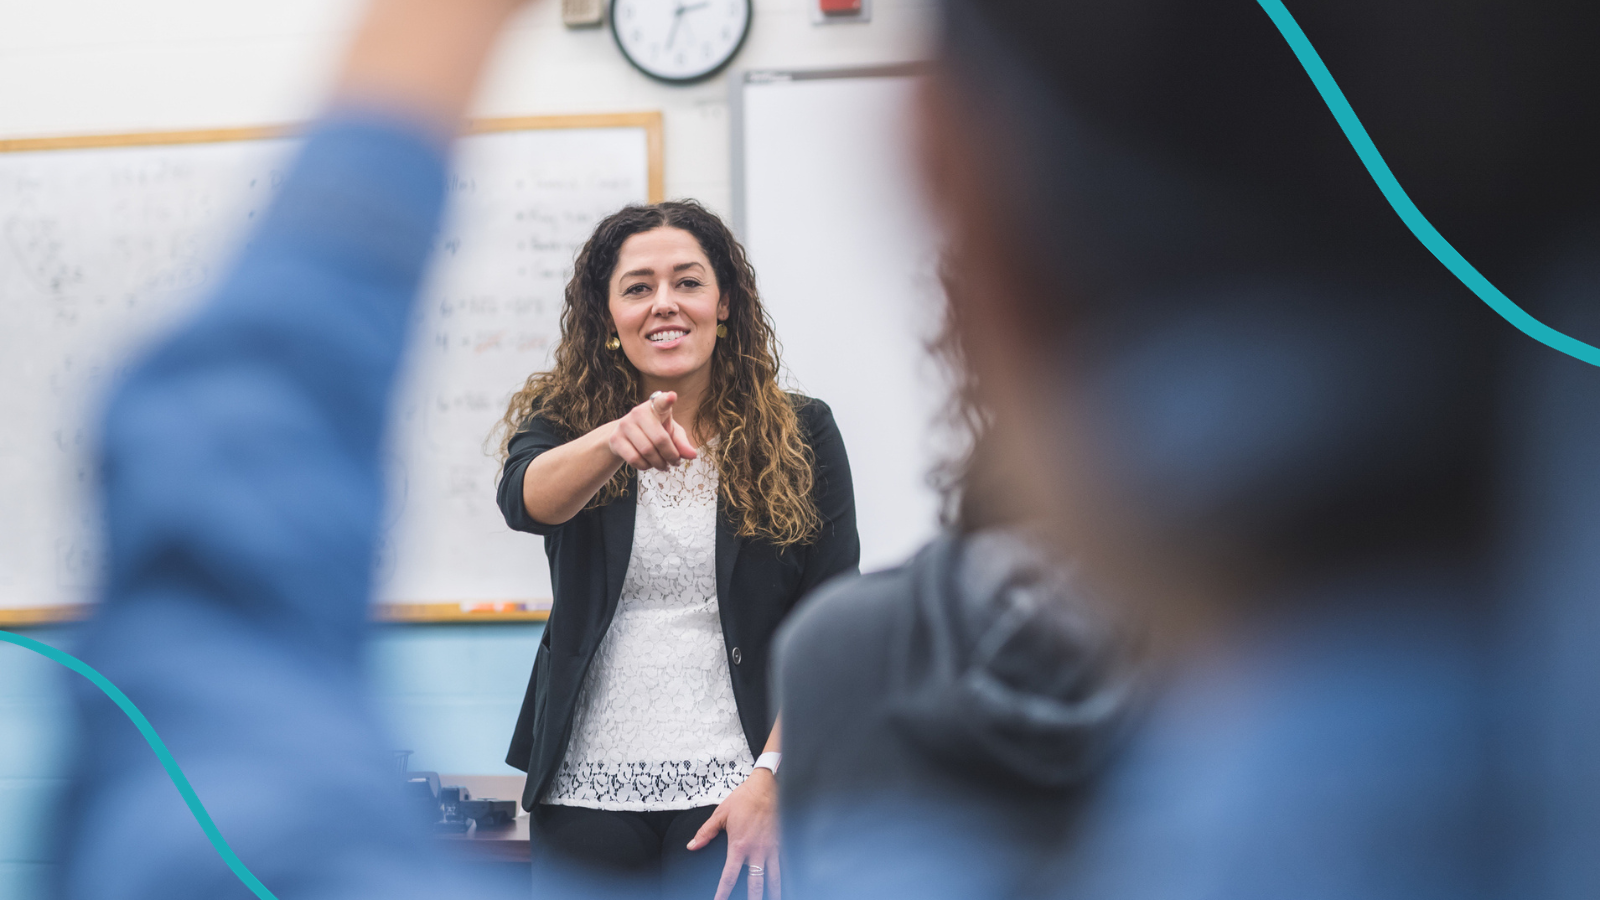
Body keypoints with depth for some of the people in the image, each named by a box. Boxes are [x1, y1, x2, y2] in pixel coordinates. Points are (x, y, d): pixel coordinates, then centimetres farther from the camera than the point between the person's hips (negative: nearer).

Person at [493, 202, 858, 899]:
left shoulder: (800, 436, 3)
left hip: (730, 789, -1)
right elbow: (525, 499, -19)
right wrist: (618, 438, -39)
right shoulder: (562, 418, 5)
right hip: (587, 789, 1)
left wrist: (771, 777, -11)